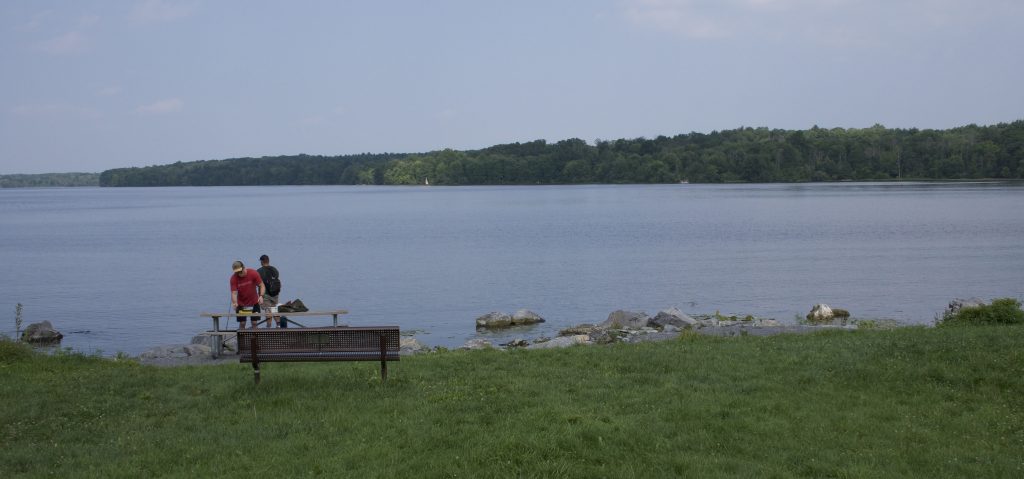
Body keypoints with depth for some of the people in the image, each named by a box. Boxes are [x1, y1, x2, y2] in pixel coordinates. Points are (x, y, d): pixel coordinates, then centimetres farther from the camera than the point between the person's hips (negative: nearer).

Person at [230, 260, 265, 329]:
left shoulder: (253, 273, -17)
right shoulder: (233, 278, -17)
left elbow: (261, 285, -10)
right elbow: (234, 293, -21)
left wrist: (261, 296, -27)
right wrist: (234, 303, -40)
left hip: (254, 302, 0)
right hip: (241, 304, 0)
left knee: (254, 323, 0)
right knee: (242, 323, -1)